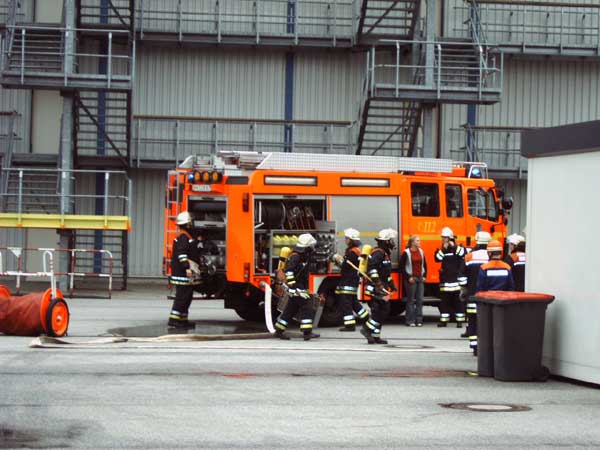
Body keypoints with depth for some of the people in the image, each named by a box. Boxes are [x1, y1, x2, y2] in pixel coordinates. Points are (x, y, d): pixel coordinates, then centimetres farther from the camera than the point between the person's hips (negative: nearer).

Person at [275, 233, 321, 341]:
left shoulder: (303, 256, 14)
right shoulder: (295, 256, -17)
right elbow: (288, 270, -26)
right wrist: (292, 284, -29)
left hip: (301, 287, 10)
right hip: (296, 288, -10)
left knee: (291, 309, 13)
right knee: (306, 307, -13)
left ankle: (279, 331, 19)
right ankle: (307, 332, -16)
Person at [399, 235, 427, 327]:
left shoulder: (421, 252, 10)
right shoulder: (406, 253, -8)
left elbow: (424, 265, 18)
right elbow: (402, 266, -8)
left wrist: (424, 276, 8)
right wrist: (408, 277, -12)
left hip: (420, 278, 6)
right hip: (411, 279, -6)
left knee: (420, 300, 4)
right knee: (411, 300, -2)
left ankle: (419, 320, 9)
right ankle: (410, 321, 2)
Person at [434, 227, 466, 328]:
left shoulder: (457, 248, 1)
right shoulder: (440, 249, 10)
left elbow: (463, 254, -18)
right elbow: (437, 258, -6)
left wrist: (454, 246, -18)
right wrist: (443, 249, -12)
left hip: (456, 278, -3)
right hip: (445, 279, 3)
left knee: (457, 300, 0)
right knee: (444, 300, 6)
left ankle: (459, 320, 3)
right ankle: (443, 320, 12)